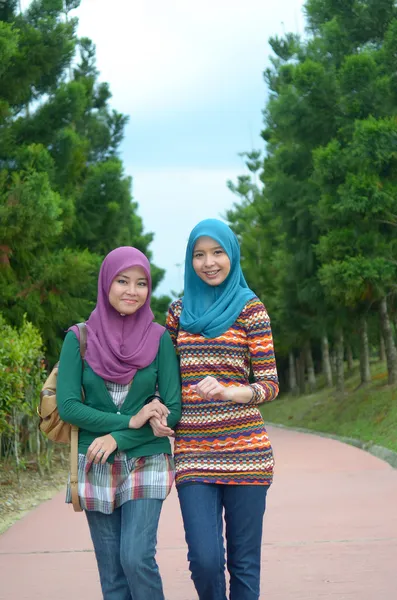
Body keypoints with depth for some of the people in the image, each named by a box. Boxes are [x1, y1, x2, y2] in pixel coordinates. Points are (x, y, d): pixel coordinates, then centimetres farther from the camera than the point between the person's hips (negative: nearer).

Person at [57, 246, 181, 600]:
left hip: (146, 462, -1)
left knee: (137, 558, -16)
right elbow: (67, 406, -7)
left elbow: (173, 410, -4)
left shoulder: (158, 338, -1)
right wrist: (131, 421, -15)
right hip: (95, 465, 1)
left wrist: (118, 438, -15)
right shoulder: (80, 338, 0)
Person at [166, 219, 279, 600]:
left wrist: (228, 392, -19)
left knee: (243, 562, 2)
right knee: (205, 560, -8)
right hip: (193, 451, 2)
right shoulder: (179, 311, 13)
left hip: (243, 449, -2)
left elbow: (269, 384, 0)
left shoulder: (249, 308, 3)